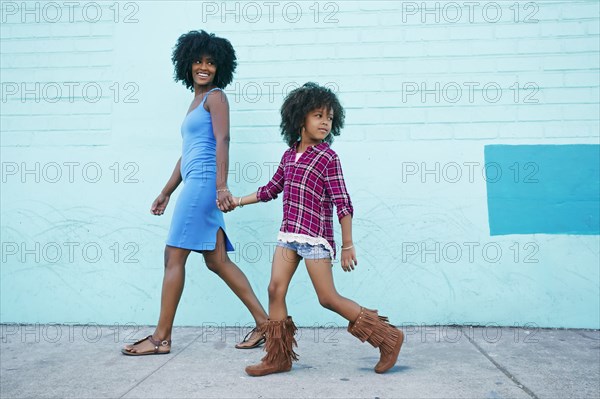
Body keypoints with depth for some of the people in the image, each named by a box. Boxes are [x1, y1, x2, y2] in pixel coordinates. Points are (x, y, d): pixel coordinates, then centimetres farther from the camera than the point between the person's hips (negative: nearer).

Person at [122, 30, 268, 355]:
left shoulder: (215, 97, 0)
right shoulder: (196, 100, 25)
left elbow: (222, 140, -14)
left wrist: (221, 185, -25)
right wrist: (166, 192, 25)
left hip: (202, 182, -9)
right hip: (195, 183, 9)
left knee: (174, 257, -5)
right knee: (217, 260, 6)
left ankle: (161, 338, 5)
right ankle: (263, 322, 11)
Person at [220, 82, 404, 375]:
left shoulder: (327, 157, -7)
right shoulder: (289, 155, 11)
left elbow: (342, 203, -9)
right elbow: (271, 190, 23)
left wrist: (348, 246, -10)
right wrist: (237, 202, 26)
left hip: (315, 237, -6)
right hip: (288, 234, 6)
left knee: (328, 298, -3)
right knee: (275, 290, 3)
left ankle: (387, 338, 10)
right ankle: (278, 358, 16)